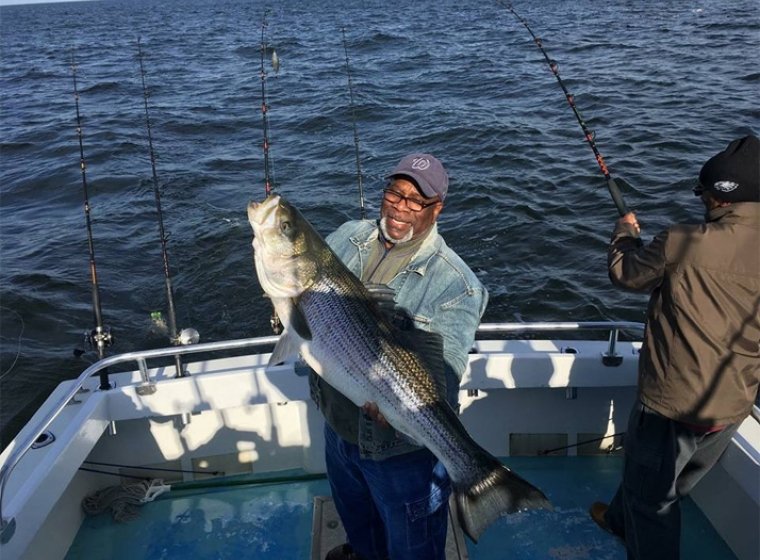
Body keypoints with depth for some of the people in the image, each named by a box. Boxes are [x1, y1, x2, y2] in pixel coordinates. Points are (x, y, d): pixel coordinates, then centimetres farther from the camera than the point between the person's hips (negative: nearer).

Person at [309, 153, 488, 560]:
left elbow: (443, 373, -29)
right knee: (354, 512, 35)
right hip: (337, 424, 6)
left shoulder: (455, 283, -23)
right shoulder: (348, 238, -5)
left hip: (402, 447, -6)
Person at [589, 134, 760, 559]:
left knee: (652, 499, 14)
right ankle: (619, 520, 54)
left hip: (672, 402, -6)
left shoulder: (683, 243, -23)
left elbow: (625, 273, -5)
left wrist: (625, 231, 14)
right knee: (669, 482, 29)